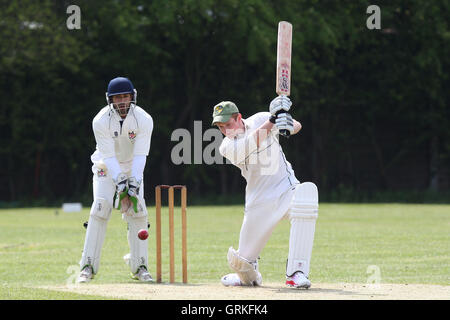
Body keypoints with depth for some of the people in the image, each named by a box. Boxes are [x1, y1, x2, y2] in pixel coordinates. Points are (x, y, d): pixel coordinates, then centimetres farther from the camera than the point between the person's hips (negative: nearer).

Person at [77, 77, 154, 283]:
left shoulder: (143, 119, -18)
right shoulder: (101, 121, -21)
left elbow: (140, 155, -22)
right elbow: (109, 156, -24)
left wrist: (134, 184, -32)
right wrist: (120, 184, -34)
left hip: (132, 169, 2)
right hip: (106, 169, -2)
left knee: (137, 210, -11)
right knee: (101, 207, -18)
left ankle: (139, 266, -3)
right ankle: (88, 266, -16)